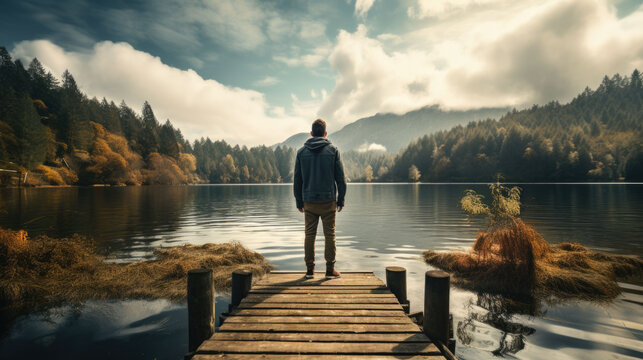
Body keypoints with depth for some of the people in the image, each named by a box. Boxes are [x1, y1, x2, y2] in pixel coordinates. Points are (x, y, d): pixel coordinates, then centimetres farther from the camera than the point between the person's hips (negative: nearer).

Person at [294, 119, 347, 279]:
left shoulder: (301, 152, 4)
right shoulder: (333, 150, 0)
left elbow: (297, 179, 5)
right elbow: (340, 177, -1)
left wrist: (299, 201, 12)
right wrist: (341, 199, 6)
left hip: (309, 201, 2)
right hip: (328, 200, -1)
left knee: (309, 235, 8)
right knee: (329, 235, 5)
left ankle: (310, 269, 11)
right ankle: (330, 269, 8)